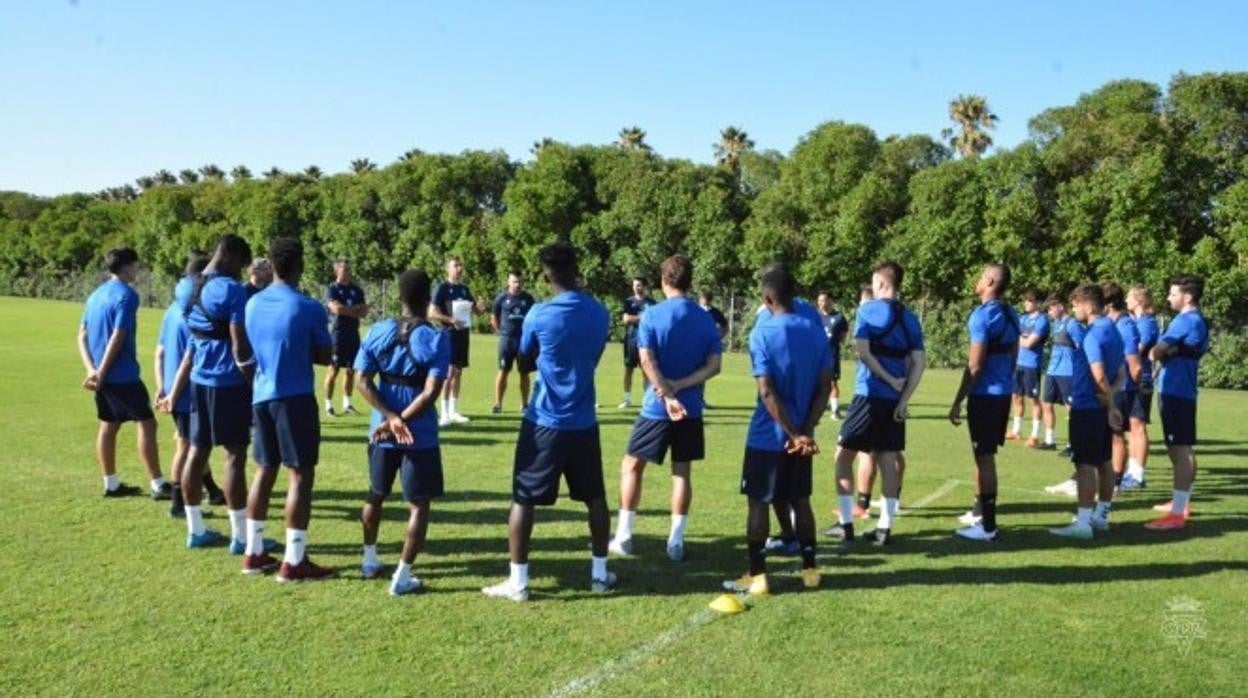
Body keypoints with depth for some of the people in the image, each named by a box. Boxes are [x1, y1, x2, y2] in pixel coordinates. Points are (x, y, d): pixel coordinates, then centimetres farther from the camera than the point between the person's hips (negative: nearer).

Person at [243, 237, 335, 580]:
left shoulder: (253, 304, 7)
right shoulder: (308, 308, -12)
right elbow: (325, 356, -2)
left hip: (261, 396, 7)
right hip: (295, 398, -7)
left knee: (265, 471, 15)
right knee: (300, 475, -2)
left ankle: (254, 552, 21)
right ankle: (294, 562, -1)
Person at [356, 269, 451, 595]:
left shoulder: (378, 331, 0)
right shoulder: (436, 339, -12)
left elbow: (363, 381, -5)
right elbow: (431, 393, -20)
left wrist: (391, 418, -10)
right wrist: (400, 421, -14)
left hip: (381, 432, 5)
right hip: (420, 436, -4)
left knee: (376, 495, 23)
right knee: (418, 505, 6)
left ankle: (370, 560, 36)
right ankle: (402, 576, 3)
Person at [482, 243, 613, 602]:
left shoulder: (540, 314, -11)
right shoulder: (600, 313, 0)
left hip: (544, 422, -4)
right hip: (583, 423, 4)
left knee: (523, 500, 3)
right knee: (595, 497, 16)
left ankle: (518, 582, 4)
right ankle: (600, 573, 23)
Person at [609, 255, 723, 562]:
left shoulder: (652, 316, -8)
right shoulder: (706, 319, 2)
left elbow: (648, 363, -16)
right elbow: (713, 366, -3)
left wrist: (667, 396, -18)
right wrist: (678, 386, -10)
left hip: (657, 408, -3)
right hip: (691, 409, 3)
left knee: (632, 466, 11)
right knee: (682, 472, 10)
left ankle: (623, 537, 13)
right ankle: (676, 541, 10)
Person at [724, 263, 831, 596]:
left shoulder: (762, 333, -14)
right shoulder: (816, 330, 2)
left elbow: (767, 392, -18)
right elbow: (824, 387, -1)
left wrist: (794, 433, -14)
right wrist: (806, 430, -5)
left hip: (767, 436, -5)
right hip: (800, 435, 5)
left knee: (759, 503, 4)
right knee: (801, 500, 16)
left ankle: (757, 576, 6)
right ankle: (810, 569, 22)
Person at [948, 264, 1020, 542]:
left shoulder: (982, 315, -16)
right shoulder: (1011, 315, 10)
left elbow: (975, 365, -17)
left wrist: (958, 402, -12)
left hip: (985, 394, -8)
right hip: (1004, 393, 8)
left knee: (984, 458, -3)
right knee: (985, 456, 19)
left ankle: (987, 525, 1)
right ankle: (981, 510, 31)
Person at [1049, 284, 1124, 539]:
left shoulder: (1092, 334, -18)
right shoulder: (1112, 330, 12)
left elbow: (1099, 376, -24)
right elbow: (1121, 374, 13)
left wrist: (1112, 405, -13)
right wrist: (1112, 393, -5)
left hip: (1087, 406, -9)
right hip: (1103, 407, 9)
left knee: (1085, 464, -6)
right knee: (1104, 462, 14)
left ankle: (1083, 523, -4)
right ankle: (1100, 516, 24)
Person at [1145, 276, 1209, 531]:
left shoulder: (1185, 320, -14)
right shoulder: (1199, 321, 16)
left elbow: (1156, 352, -10)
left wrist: (1160, 353, 12)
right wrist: (1168, 352, -1)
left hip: (1175, 391, -10)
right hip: (1182, 390, 10)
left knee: (1180, 450, -11)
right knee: (1183, 449, 18)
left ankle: (1177, 514, -12)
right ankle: (1182, 502, 30)